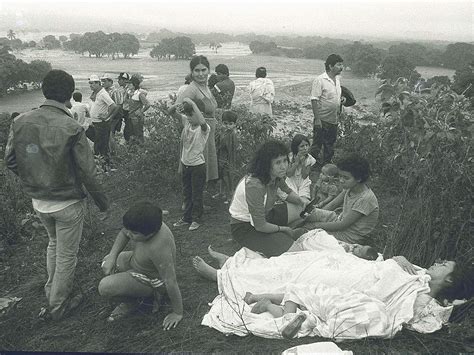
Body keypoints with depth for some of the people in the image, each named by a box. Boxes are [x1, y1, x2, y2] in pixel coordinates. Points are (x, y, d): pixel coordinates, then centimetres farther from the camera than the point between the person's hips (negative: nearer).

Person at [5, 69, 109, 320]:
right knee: (67, 254, 14)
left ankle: (52, 290, 44)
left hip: (37, 201, 5)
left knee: (54, 242, 30)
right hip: (68, 203, -5)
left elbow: (10, 160, 1)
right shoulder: (72, 129, -21)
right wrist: (101, 200, -3)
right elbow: (87, 172, -18)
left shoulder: (20, 122, -8)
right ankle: (59, 304, 30)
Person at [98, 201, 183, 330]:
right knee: (106, 263, 17)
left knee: (104, 288, -19)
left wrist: (178, 313, -24)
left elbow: (171, 282, -35)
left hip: (154, 280, -8)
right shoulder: (141, 225, -22)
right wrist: (111, 257, -11)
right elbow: (123, 233, 0)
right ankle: (131, 298, 12)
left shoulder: (158, 248, -44)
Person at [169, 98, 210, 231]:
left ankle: (196, 219, 23)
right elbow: (170, 112, -1)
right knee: (186, 194, 18)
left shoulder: (204, 128, -19)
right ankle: (187, 218, 32)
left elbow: (202, 121, -44)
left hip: (198, 165, -6)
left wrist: (192, 103, -38)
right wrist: (176, 105, -22)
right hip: (185, 164, 6)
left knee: (197, 195, 7)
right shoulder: (186, 121, -1)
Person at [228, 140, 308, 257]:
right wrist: (283, 229, -12)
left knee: (299, 208, 2)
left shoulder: (276, 177, -8)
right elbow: (260, 226, -29)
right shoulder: (254, 185, -34)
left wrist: (299, 199, -7)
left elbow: (288, 192, 17)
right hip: (244, 227, -8)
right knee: (290, 249, -19)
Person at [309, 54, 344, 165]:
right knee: (317, 146, -1)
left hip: (334, 120, 8)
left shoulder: (337, 79, 10)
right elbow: (314, 100, -17)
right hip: (322, 120, -7)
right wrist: (317, 119, -20)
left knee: (330, 148, 15)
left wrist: (342, 100, 6)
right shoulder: (320, 80, -14)